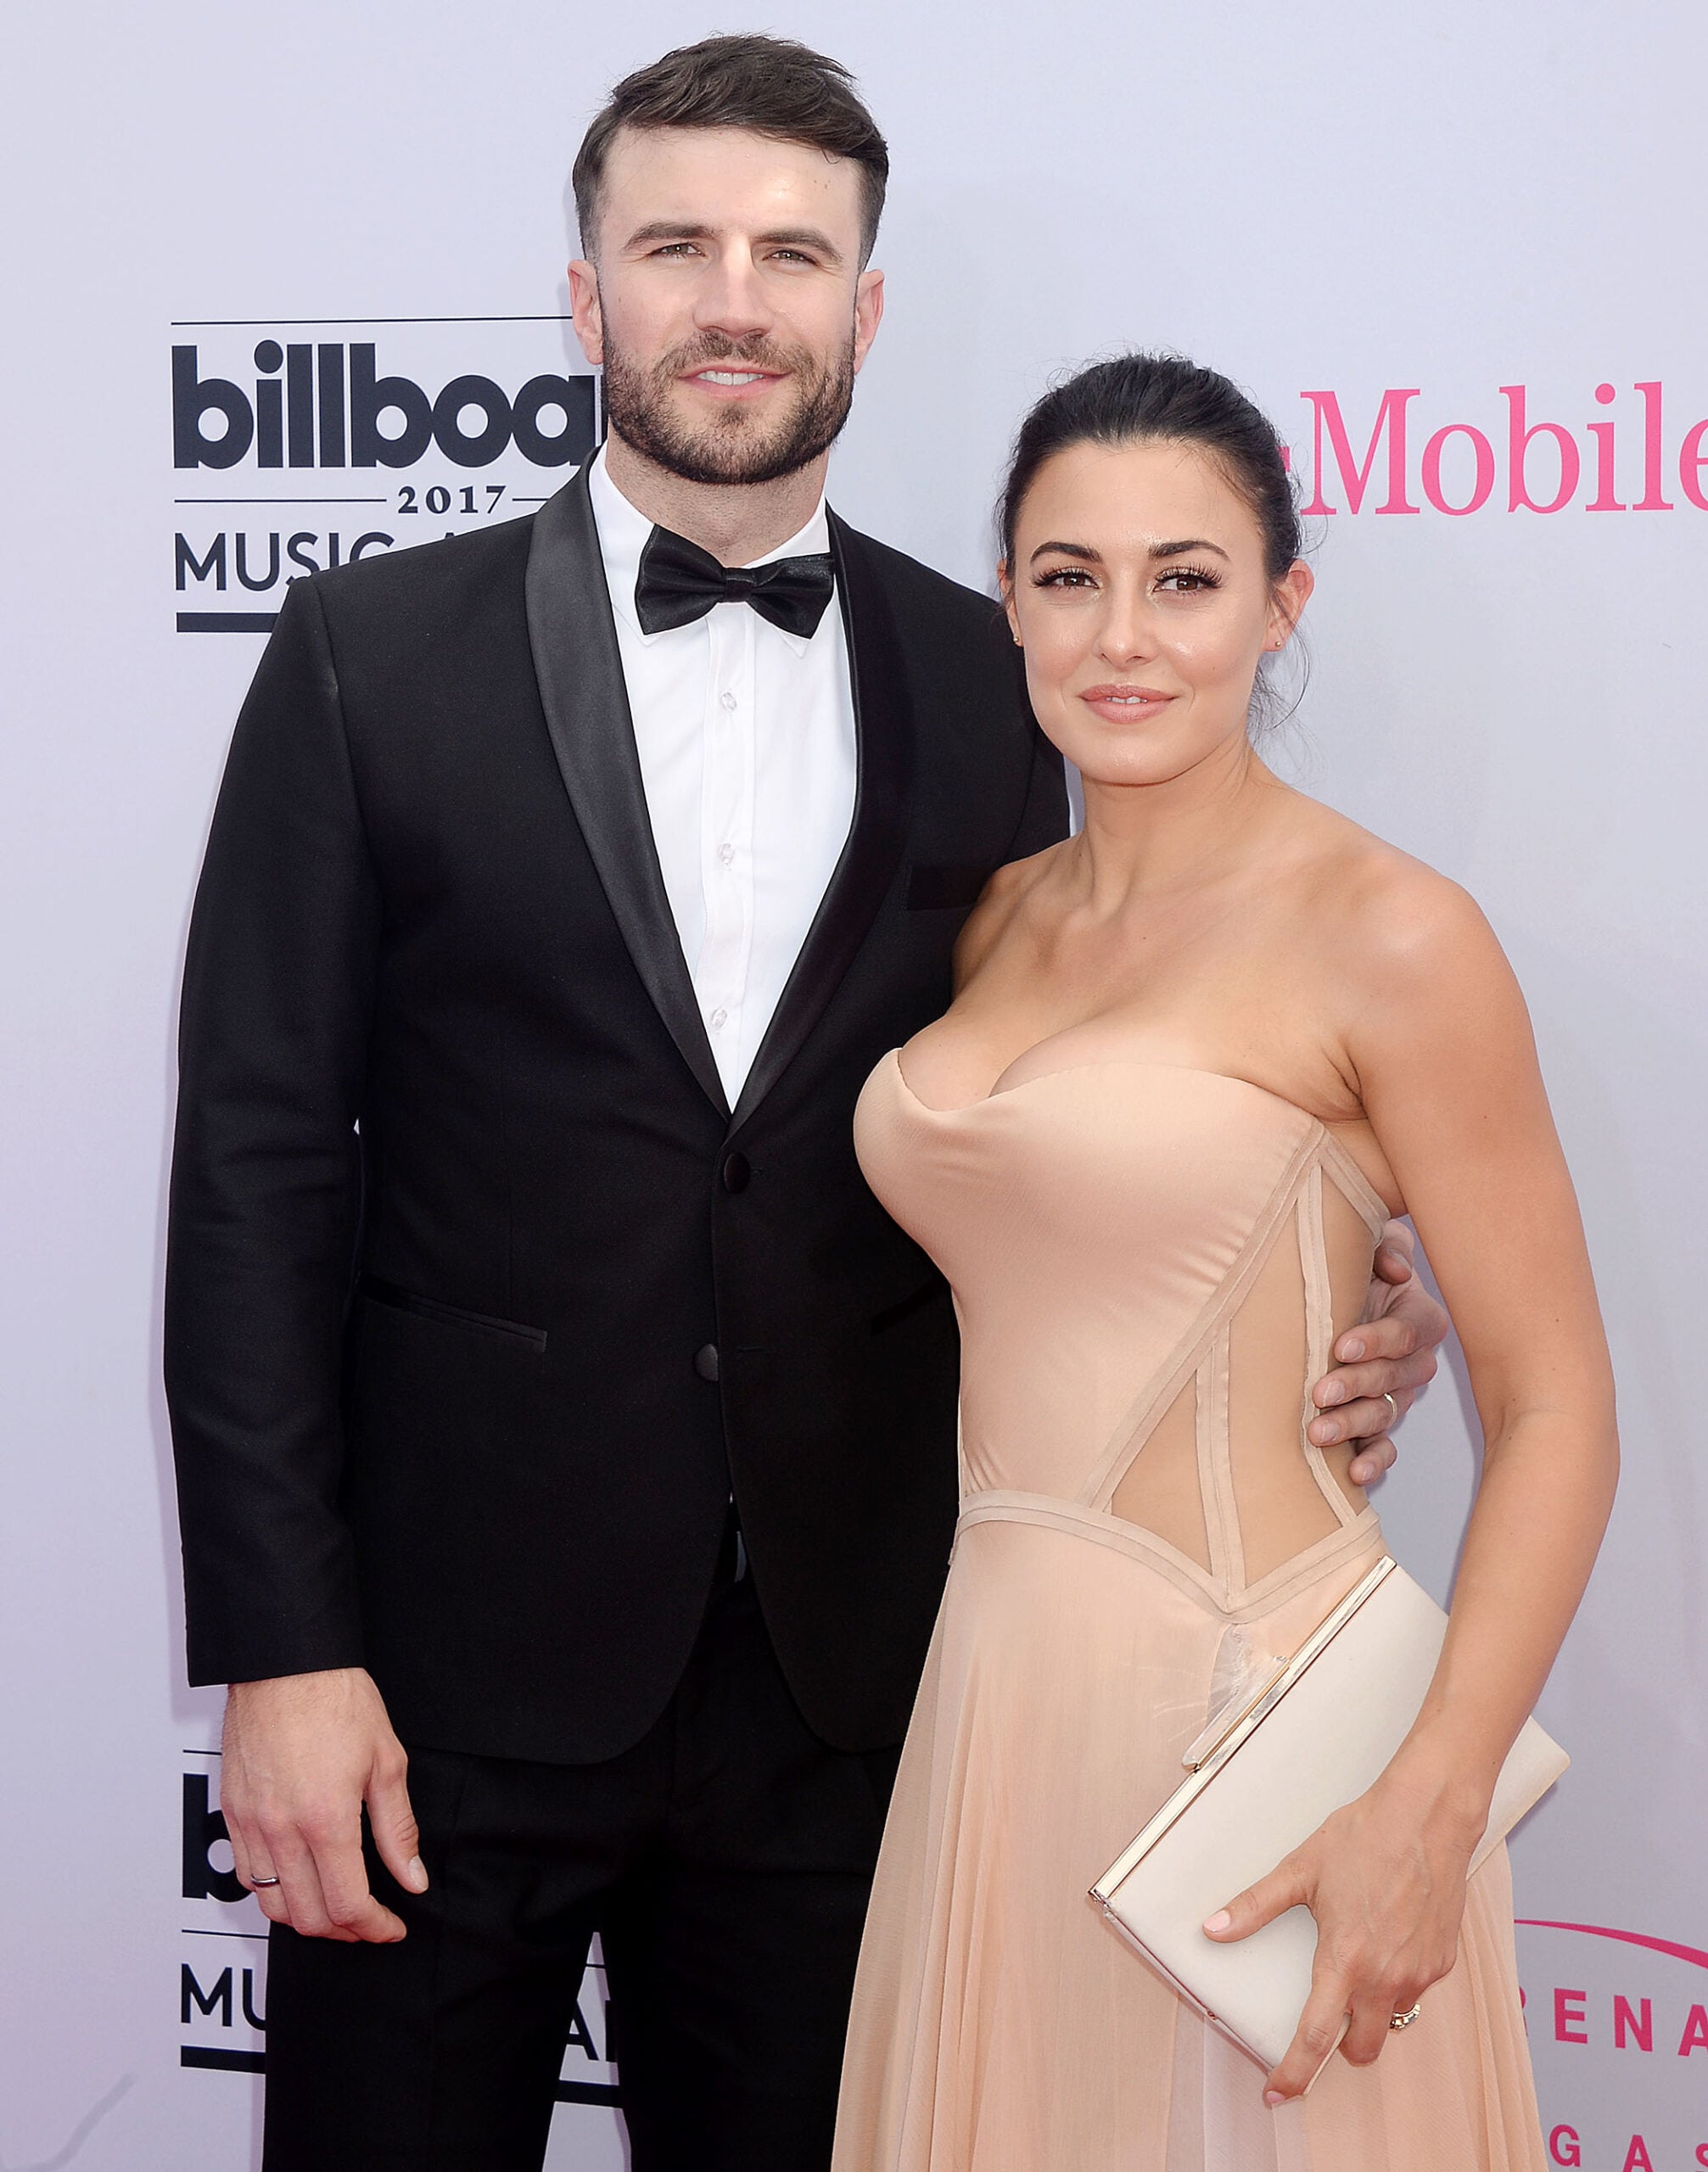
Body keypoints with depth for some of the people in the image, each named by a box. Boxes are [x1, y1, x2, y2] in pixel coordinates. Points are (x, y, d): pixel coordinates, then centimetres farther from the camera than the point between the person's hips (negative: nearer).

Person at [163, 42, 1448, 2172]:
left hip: (840, 1670, 2)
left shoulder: (981, 687, 5)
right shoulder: (376, 655, -2)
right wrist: (281, 1653, -10)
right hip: (459, 1656, -2)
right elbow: (259, 1171, -5)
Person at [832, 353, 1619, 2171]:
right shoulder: (1004, 921, 8)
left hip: (1242, 1694, -6)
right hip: (997, 1689, 6)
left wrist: (1429, 1808, -21)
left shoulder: (1385, 936, -12)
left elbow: (1551, 1407, -12)